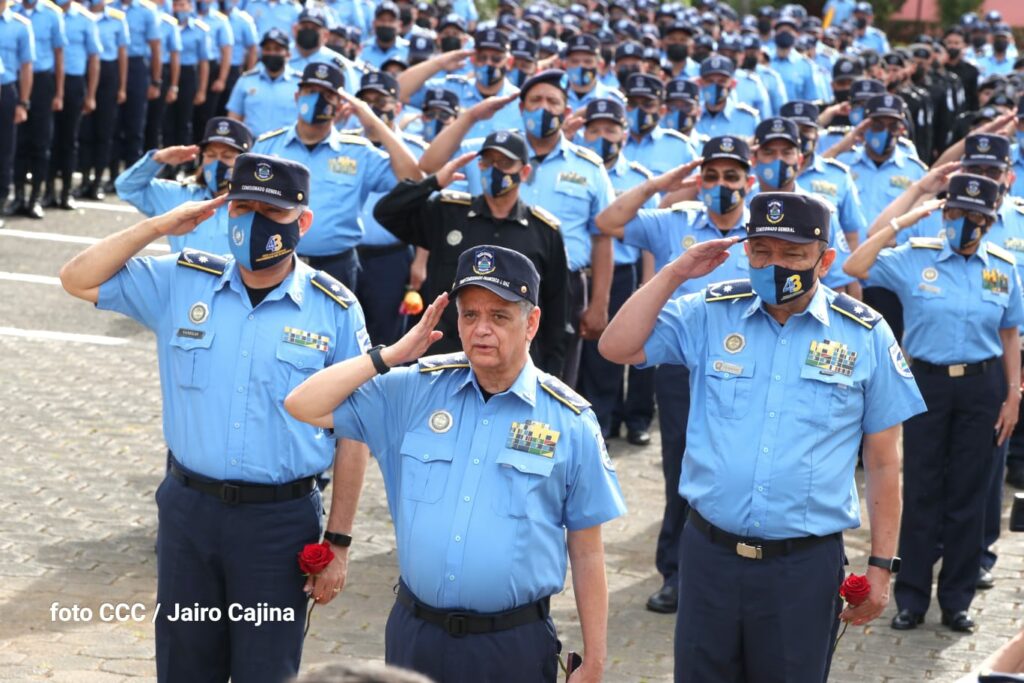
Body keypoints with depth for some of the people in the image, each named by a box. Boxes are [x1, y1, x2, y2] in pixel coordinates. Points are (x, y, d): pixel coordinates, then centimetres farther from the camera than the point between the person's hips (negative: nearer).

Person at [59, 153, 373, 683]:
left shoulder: (335, 310, -5)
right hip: (188, 508, 3)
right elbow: (79, 280, 4)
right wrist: (160, 226, -5)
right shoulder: (182, 282, 2)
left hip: (281, 520, -2)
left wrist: (338, 542, -3)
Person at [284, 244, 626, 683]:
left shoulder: (571, 422, -2)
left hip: (514, 646, -2)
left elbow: (587, 554, 1)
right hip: (415, 635, 2)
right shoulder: (416, 391, 4)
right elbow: (304, 407, 2)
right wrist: (391, 356, -4)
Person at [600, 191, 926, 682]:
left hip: (805, 565, -2)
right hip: (709, 552, 2)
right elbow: (617, 348, -4)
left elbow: (883, 462, 3)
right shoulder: (710, 314, 3)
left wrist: (881, 565, 3)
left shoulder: (866, 337, -1)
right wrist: (675, 274, -7)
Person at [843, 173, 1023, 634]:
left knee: (968, 495, 7)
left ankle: (956, 600, 17)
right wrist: (900, 224, -12)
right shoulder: (914, 259, -2)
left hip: (981, 387, 2)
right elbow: (855, 267, -13)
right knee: (922, 493, 4)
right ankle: (911, 598, 12)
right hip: (927, 383, -1)